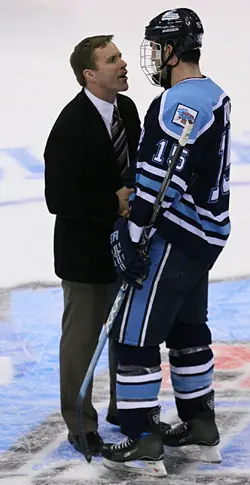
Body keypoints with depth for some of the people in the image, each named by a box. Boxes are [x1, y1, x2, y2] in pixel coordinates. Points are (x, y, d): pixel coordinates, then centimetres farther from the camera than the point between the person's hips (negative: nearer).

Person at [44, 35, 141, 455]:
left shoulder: (127, 108, -1)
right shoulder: (71, 126, -23)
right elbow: (59, 200, -24)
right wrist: (114, 205, -22)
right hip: (86, 250, -8)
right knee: (82, 338, 6)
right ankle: (80, 425, 20)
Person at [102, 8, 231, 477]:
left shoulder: (180, 101, -18)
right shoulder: (213, 96, 13)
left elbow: (160, 177, -24)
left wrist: (131, 233, -23)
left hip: (175, 238, -10)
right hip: (204, 235, 10)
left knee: (135, 334, -6)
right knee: (187, 331, 20)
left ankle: (142, 443, -5)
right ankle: (201, 426, 28)